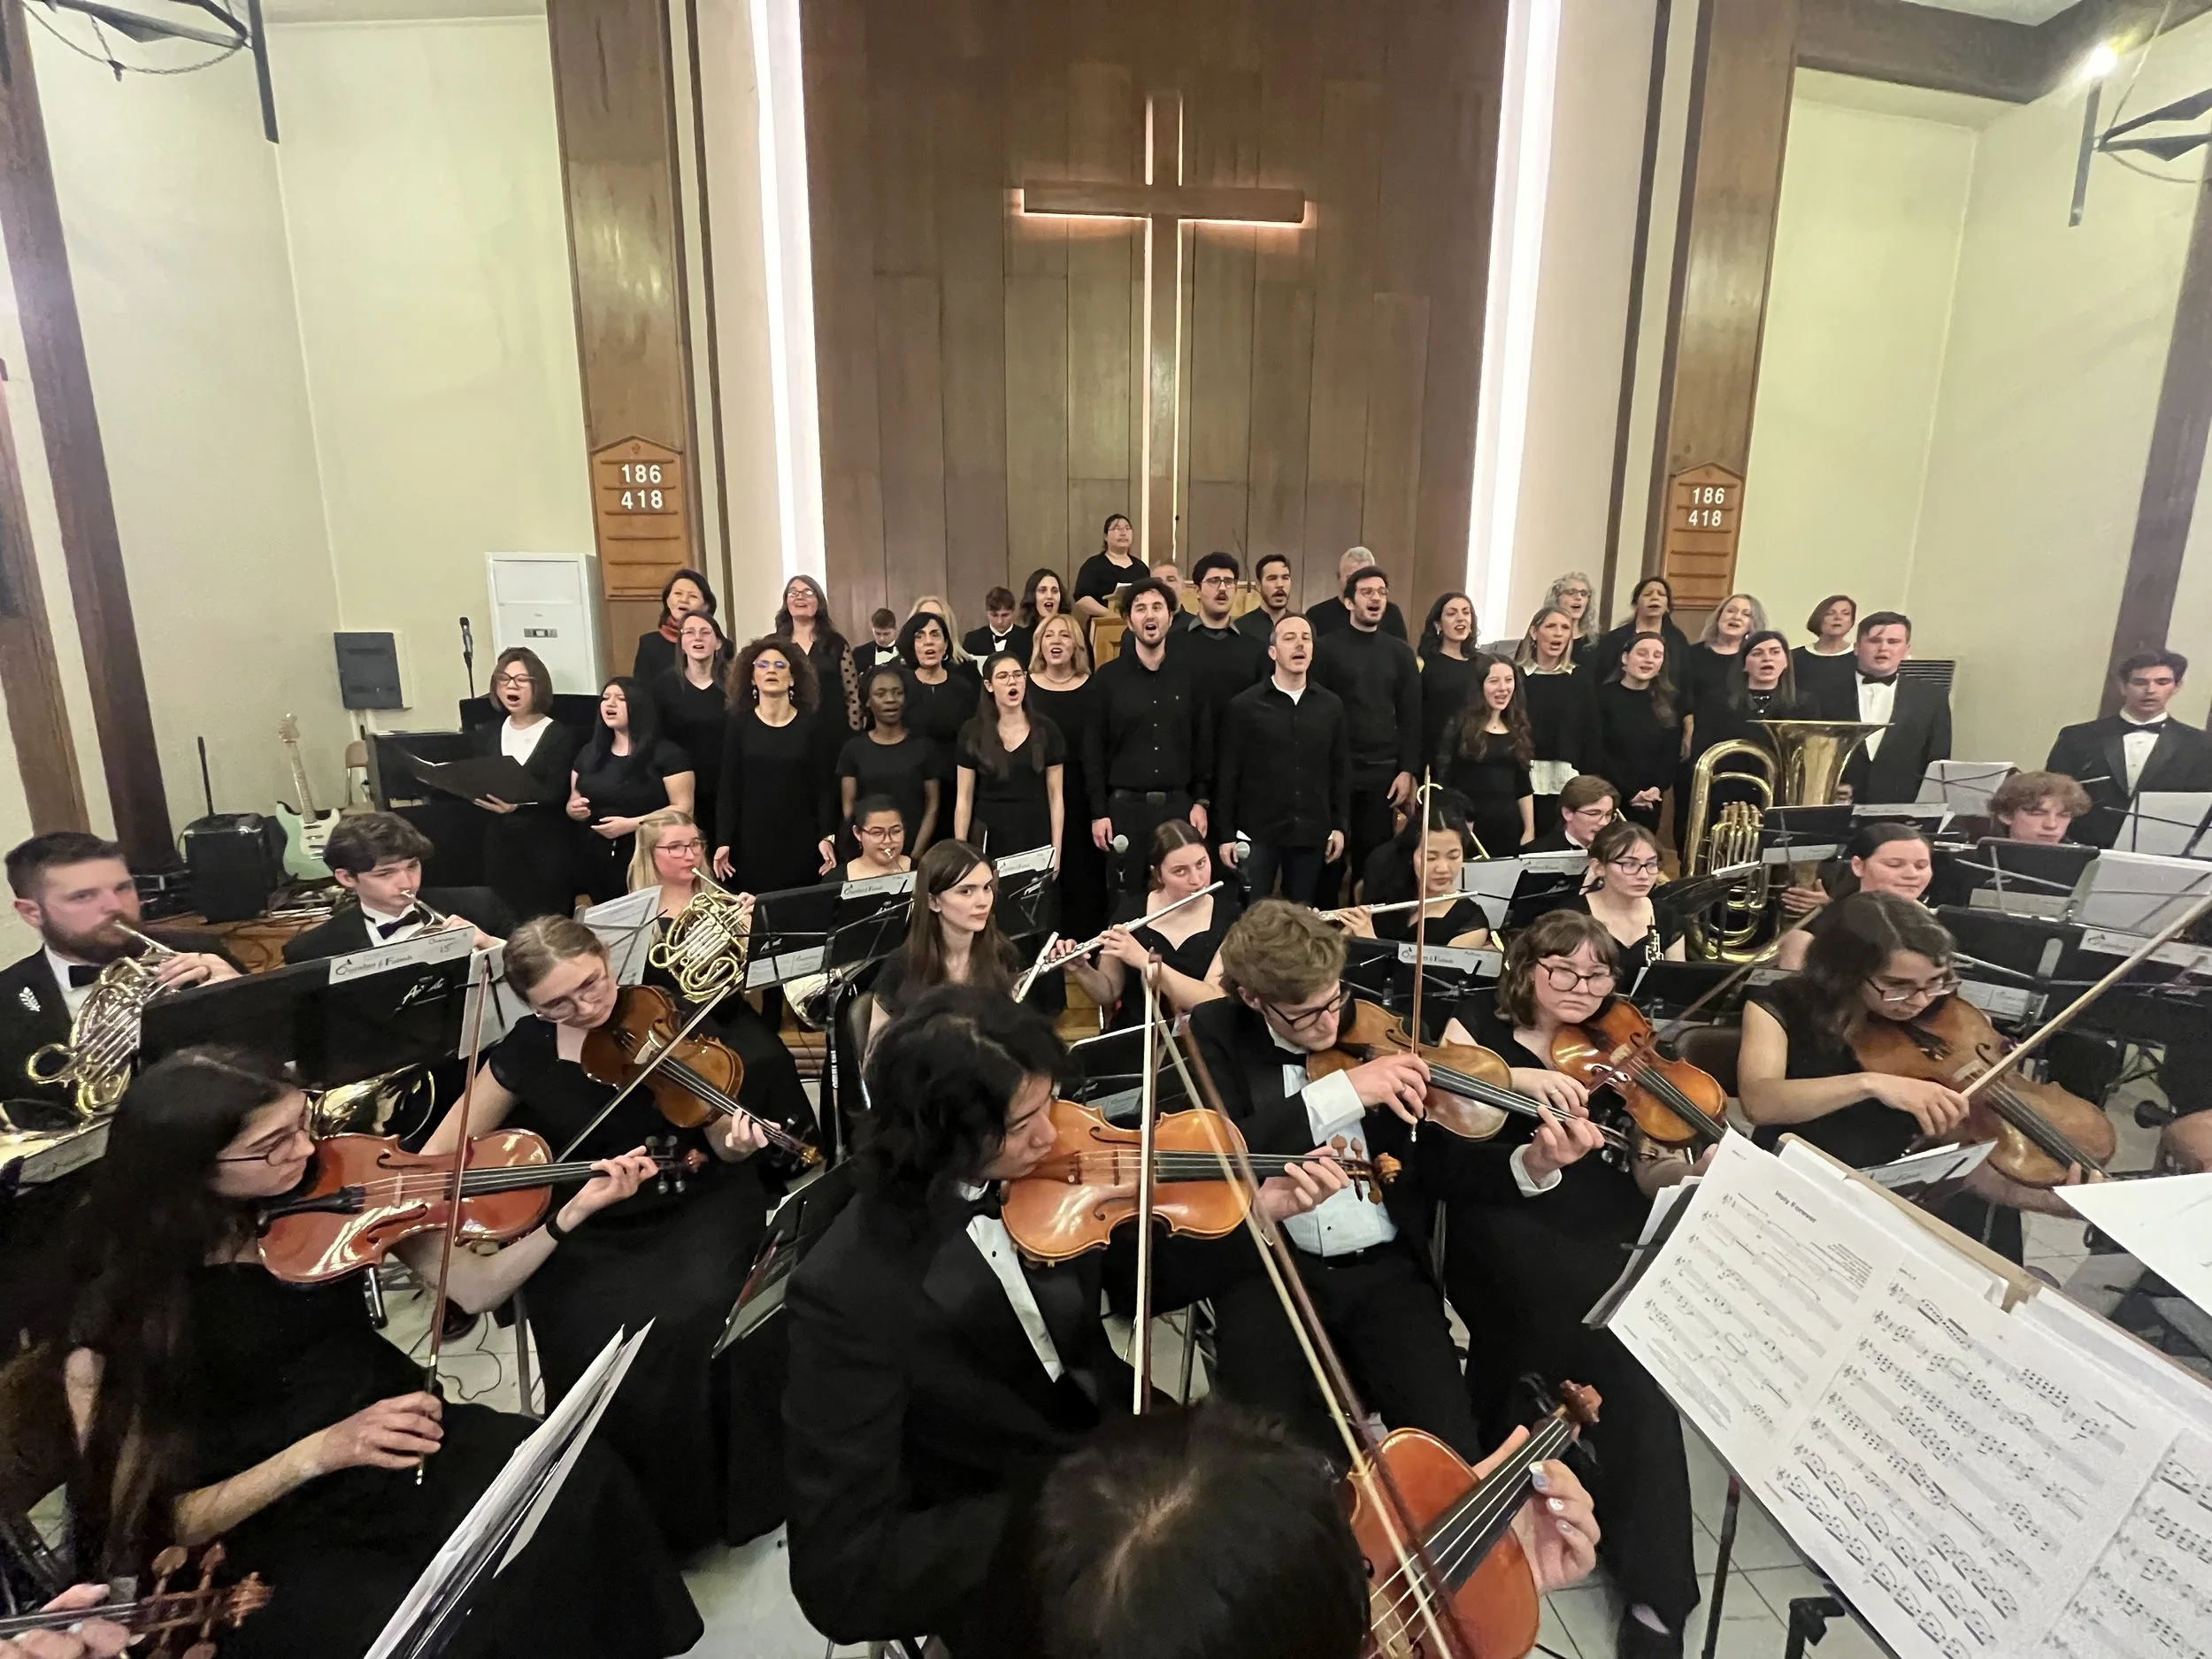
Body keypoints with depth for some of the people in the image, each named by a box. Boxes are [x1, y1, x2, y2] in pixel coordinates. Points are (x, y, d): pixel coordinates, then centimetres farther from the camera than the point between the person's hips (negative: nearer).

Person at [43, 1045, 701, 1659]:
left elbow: (471, 1286, 0)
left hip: (400, 1444, 4)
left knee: (582, 1477, -23)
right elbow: (149, 1522, -10)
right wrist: (316, 1454, -24)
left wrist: (571, 1213, -14)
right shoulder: (114, 1313, -15)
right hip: (269, 1533, -3)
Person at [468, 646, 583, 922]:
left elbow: (556, 794, -13)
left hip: (549, 846, -4)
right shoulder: (485, 736, 12)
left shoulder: (561, 736, -3)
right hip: (500, 845, 4)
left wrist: (518, 804, -31)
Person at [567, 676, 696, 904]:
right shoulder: (589, 753, 12)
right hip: (597, 863, 5)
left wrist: (631, 824, -20)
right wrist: (576, 810, -3)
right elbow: (572, 802, 22)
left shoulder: (666, 754, -7)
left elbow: (683, 809, -12)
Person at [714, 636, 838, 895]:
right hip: (751, 842, 1)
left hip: (801, 841, 0)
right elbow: (729, 788, 2)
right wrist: (723, 841, -6)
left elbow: (825, 786, 0)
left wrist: (827, 836, -11)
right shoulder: (739, 724, 3)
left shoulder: (813, 724, 1)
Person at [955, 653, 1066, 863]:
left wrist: (1056, 852, -3)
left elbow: (1056, 796, 1)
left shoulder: (1046, 731, 0)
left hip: (1035, 836, 0)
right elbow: (964, 798, 1)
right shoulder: (972, 732, 0)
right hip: (989, 837, 0)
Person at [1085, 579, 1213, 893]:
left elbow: (1203, 742, 6)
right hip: (1125, 804, -1)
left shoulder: (1189, 674, 4)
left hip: (1179, 803, 1)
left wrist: (1200, 802, 2)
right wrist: (1099, 812, -6)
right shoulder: (1107, 678, 0)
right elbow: (1093, 750, -1)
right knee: (1127, 897, 7)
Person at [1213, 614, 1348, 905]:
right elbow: (1228, 775, -3)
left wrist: (1340, 825, 5)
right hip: (1257, 832, -3)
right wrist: (1225, 834, -6)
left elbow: (1341, 770, 10)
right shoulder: (1244, 705, -3)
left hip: (1311, 834, 3)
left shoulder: (1331, 705, 6)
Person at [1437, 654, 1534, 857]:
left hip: (1509, 827, 4)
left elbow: (1524, 787, 15)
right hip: (1467, 825, -4)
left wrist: (1530, 830, 8)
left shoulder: (1519, 731, 12)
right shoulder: (1459, 726, -3)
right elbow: (1442, 782, -7)